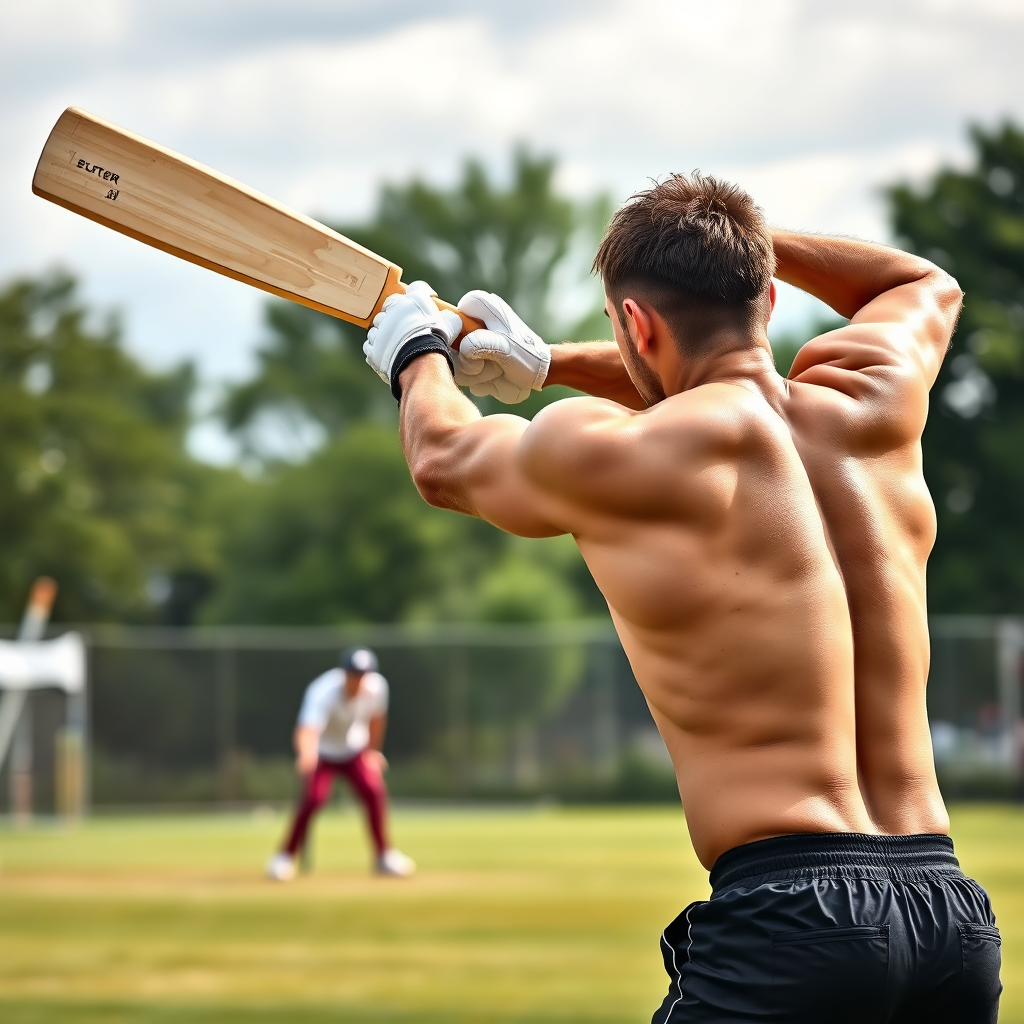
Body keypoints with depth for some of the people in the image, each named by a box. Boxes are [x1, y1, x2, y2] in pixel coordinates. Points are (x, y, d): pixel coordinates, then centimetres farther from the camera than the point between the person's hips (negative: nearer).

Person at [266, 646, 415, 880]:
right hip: (322, 752, -4)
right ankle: (285, 856, -4)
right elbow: (308, 729, -53)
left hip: (355, 749, 4)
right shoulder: (323, 693, -37)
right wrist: (306, 753, -73)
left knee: (375, 791, -14)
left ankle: (384, 855, 5)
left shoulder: (377, 686, -20)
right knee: (314, 797, -22)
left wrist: (372, 750, 10)